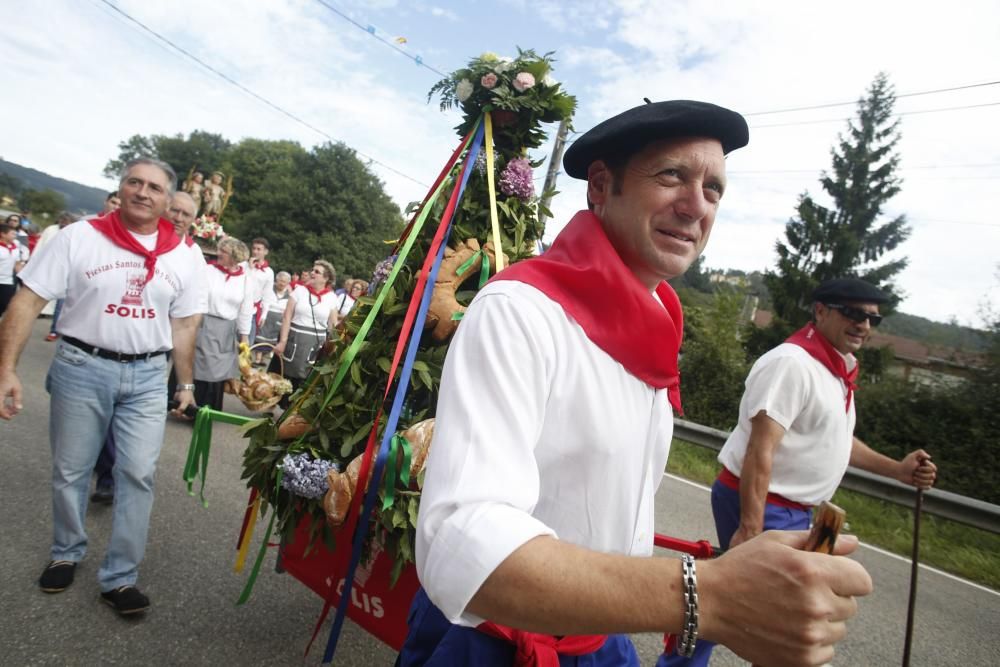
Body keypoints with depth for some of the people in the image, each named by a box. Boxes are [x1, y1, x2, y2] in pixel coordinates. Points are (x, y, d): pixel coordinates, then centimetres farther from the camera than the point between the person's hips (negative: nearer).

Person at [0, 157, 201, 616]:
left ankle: (119, 577, 12)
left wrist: (186, 382, 12)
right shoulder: (78, 238, -5)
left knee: (138, 474, 0)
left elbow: (182, 324, 12)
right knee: (70, 471, 12)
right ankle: (66, 554, 36)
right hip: (81, 368, -1)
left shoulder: (180, 257, 5)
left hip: (147, 375, 2)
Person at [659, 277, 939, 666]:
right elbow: (759, 451, -26)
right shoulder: (793, 363, -20)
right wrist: (750, 529, -28)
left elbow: (833, 437, 26)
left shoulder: (837, 369, 12)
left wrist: (897, 470, 18)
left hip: (791, 511, 10)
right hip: (756, 506, -10)